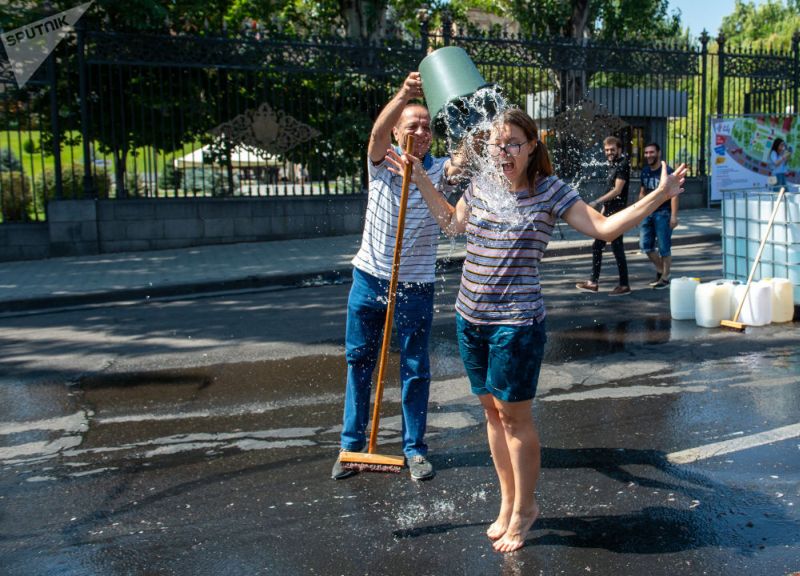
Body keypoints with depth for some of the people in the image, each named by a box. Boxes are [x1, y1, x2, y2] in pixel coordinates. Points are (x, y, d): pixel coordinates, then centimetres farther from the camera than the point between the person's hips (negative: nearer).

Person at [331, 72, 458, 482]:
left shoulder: (438, 169, -3)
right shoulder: (381, 163, -3)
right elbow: (378, 131, -24)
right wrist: (403, 96, -43)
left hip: (416, 287, -1)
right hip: (369, 278, 1)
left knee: (415, 369, 6)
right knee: (358, 361, 10)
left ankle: (414, 448, 21)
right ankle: (352, 444, 24)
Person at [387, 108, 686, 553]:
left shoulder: (549, 191, -9)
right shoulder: (480, 186, 6)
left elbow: (605, 227, -10)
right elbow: (453, 223, 25)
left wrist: (660, 195, -18)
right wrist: (422, 180, 22)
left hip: (517, 322, -5)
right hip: (470, 318, 6)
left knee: (514, 415, 4)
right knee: (492, 410, 15)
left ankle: (524, 509, 25)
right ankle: (509, 502, 32)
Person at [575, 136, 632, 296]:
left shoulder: (623, 164, -12)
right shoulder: (613, 165, 16)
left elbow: (617, 191, -20)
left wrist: (596, 202, -22)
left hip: (616, 214, -10)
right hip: (608, 213, 10)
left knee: (617, 248, -4)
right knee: (597, 246, 10)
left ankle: (624, 285, 5)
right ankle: (593, 282, 16)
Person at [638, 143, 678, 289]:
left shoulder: (667, 171, -9)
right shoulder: (645, 172, 12)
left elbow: (674, 194, -12)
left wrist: (674, 215, -18)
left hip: (663, 213, -6)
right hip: (648, 213, 7)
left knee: (664, 248, 0)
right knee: (645, 245, 6)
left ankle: (665, 278, 10)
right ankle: (660, 270, 25)